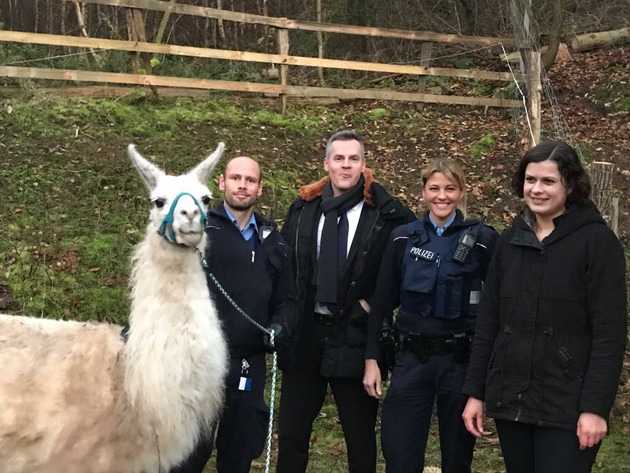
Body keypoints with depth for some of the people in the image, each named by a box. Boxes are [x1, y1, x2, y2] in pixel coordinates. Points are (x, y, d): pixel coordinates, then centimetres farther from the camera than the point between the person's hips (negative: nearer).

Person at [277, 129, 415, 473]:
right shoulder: (303, 208, 5)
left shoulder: (386, 213, -6)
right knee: (291, 432, 11)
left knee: (360, 435, 9)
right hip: (304, 332, 3)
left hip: (355, 336, -3)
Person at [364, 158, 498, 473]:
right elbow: (382, 301, 6)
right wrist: (372, 358, 2)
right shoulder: (403, 238, 4)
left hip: (461, 358, -1)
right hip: (411, 358, 2)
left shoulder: (483, 239, -3)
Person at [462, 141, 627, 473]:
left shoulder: (598, 242, -6)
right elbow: (488, 323, 11)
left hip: (567, 408, -5)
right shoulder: (510, 241, 9)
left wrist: (596, 407, -16)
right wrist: (475, 392, 8)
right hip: (509, 399, 5)